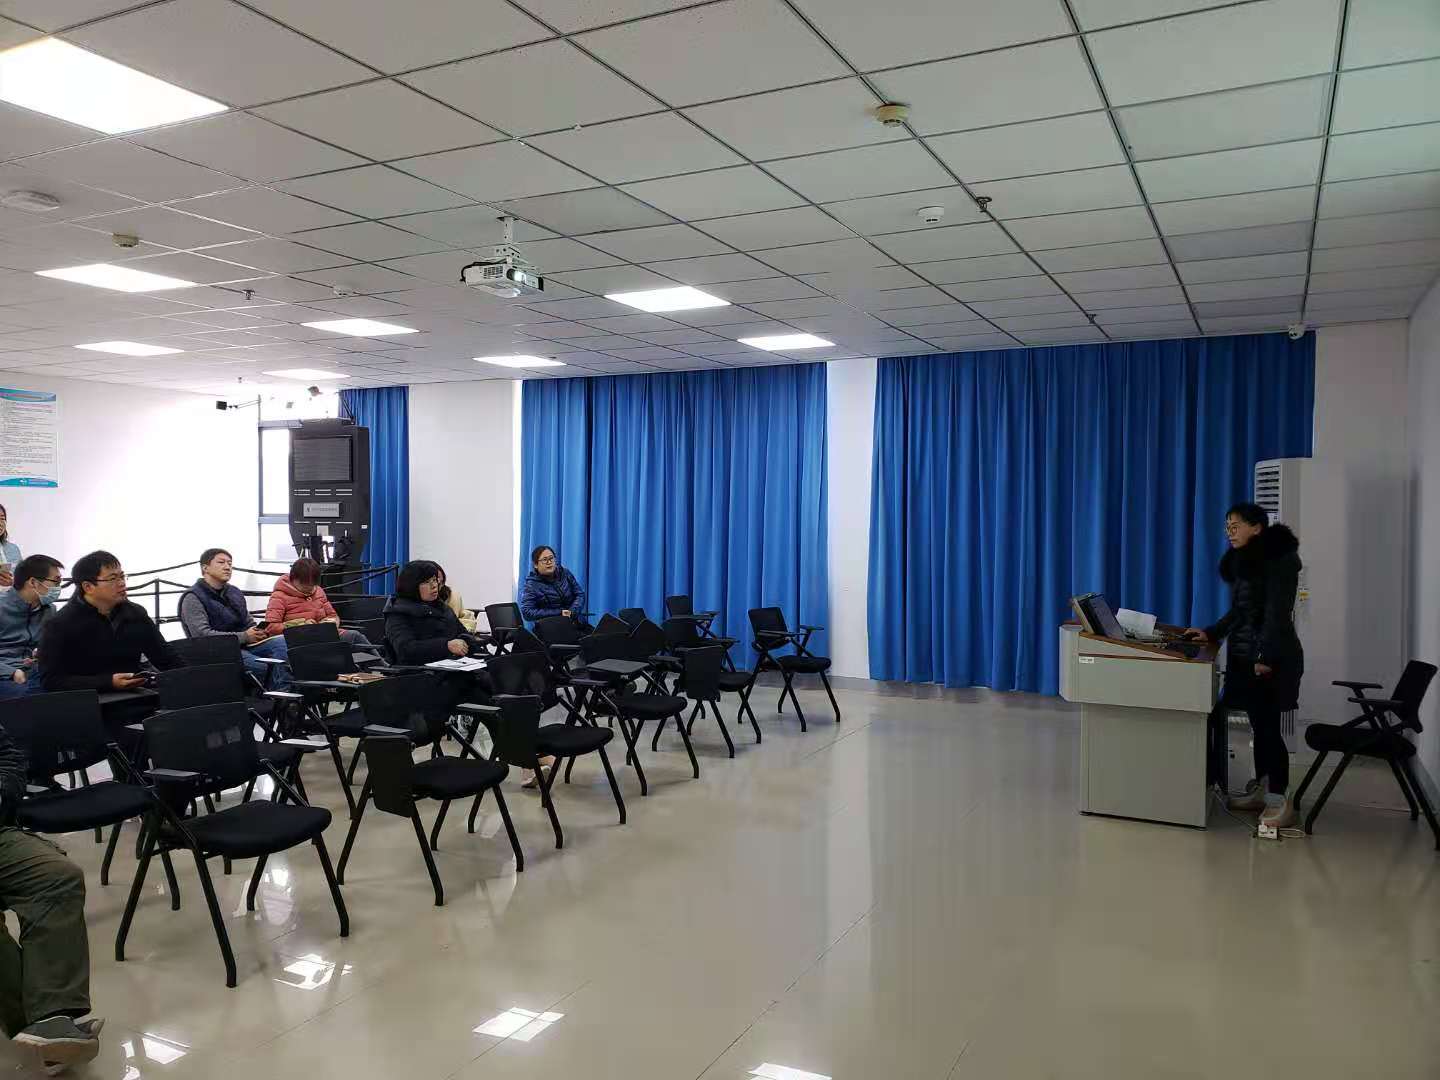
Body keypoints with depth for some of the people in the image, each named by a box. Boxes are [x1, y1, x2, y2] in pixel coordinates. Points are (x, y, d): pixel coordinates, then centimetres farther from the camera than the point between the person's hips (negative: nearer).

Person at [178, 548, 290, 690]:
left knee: (281, 642, -20)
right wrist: (244, 636, -19)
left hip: (244, 646, 7)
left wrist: (258, 632, -1)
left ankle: (281, 690, -31)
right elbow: (202, 634, -17)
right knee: (260, 665, -34)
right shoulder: (193, 598, -4)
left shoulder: (235, 593, 21)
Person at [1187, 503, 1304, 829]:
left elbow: (1277, 613, -18)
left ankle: (1279, 801, -4)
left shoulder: (1279, 560, -11)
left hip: (1271, 658, -8)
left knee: (1267, 725, -8)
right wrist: (1211, 633, 10)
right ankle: (1260, 789, 20)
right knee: (1259, 724, 12)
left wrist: (1266, 656, -22)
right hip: (1244, 655, 8)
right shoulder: (1243, 562, 15)